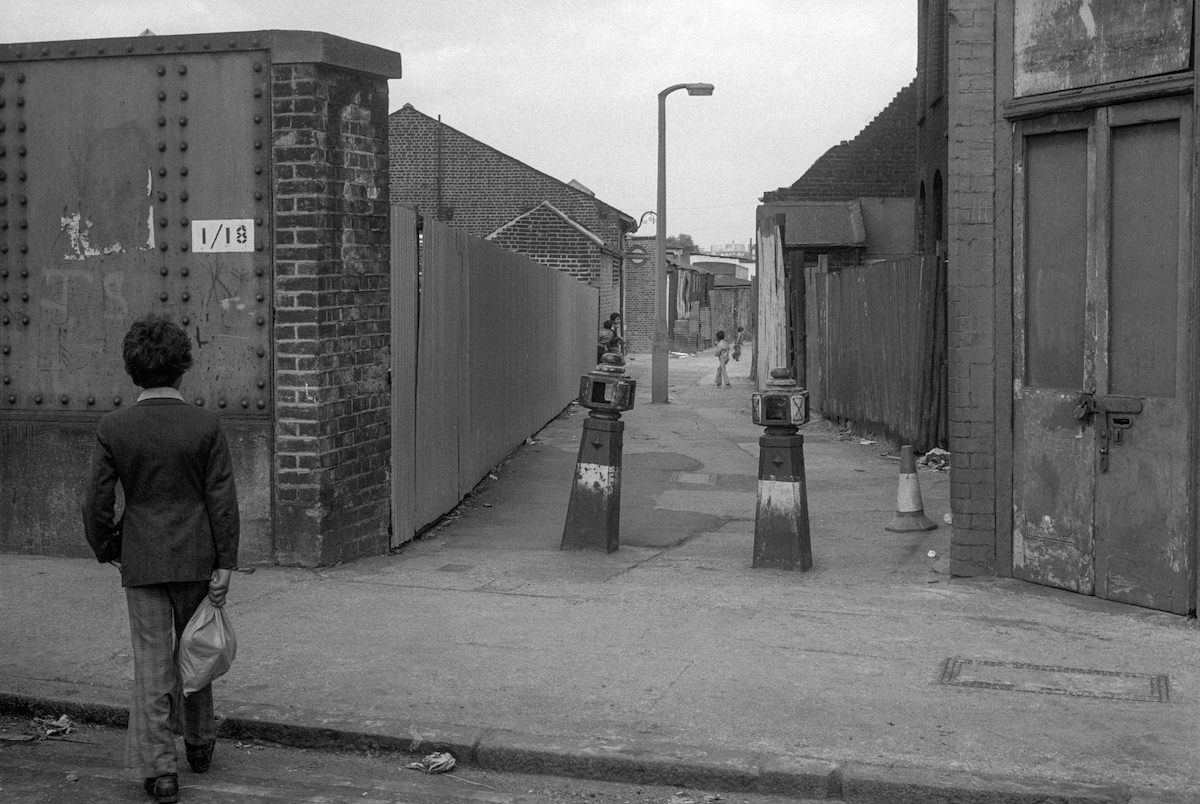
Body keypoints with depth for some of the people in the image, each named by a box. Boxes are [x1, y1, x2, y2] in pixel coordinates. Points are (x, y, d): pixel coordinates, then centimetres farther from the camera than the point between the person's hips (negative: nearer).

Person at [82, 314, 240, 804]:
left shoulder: (113, 429, -8)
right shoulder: (206, 425, -9)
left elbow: (97, 503, -5)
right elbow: (223, 501, -9)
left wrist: (106, 550, 12)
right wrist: (224, 565, -4)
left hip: (143, 561, -1)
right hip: (196, 559, 1)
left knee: (152, 662, 4)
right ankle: (199, 742, 34)